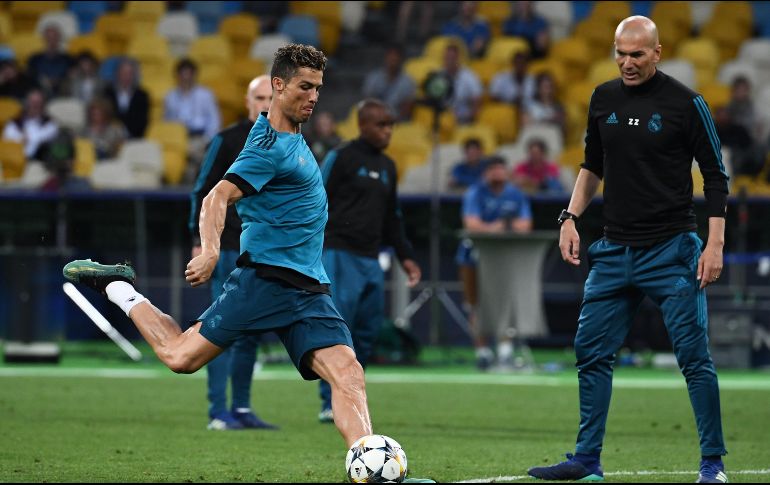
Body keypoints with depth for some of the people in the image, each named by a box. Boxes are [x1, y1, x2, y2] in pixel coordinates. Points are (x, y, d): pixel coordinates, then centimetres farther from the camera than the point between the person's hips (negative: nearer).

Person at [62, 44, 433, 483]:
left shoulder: (290, 137, 18)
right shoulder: (271, 145, -11)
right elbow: (218, 198, -22)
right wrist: (210, 251, -37)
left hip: (310, 290, 8)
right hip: (266, 278, -8)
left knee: (348, 374, -12)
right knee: (182, 357, -4)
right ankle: (118, 287, 21)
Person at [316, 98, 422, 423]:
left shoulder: (387, 166, 18)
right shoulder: (341, 158, -4)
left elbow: (392, 218, 27)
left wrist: (405, 256, 20)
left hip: (370, 260, 7)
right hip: (340, 254, -7)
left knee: (368, 332, 4)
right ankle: (331, 405, -9)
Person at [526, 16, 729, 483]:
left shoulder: (685, 103, -7)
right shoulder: (604, 99, 8)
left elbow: (716, 176, -4)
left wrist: (715, 243, -10)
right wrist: (572, 218, 10)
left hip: (673, 250, -5)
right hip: (616, 249, 5)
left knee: (694, 356, -6)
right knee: (592, 351, 5)